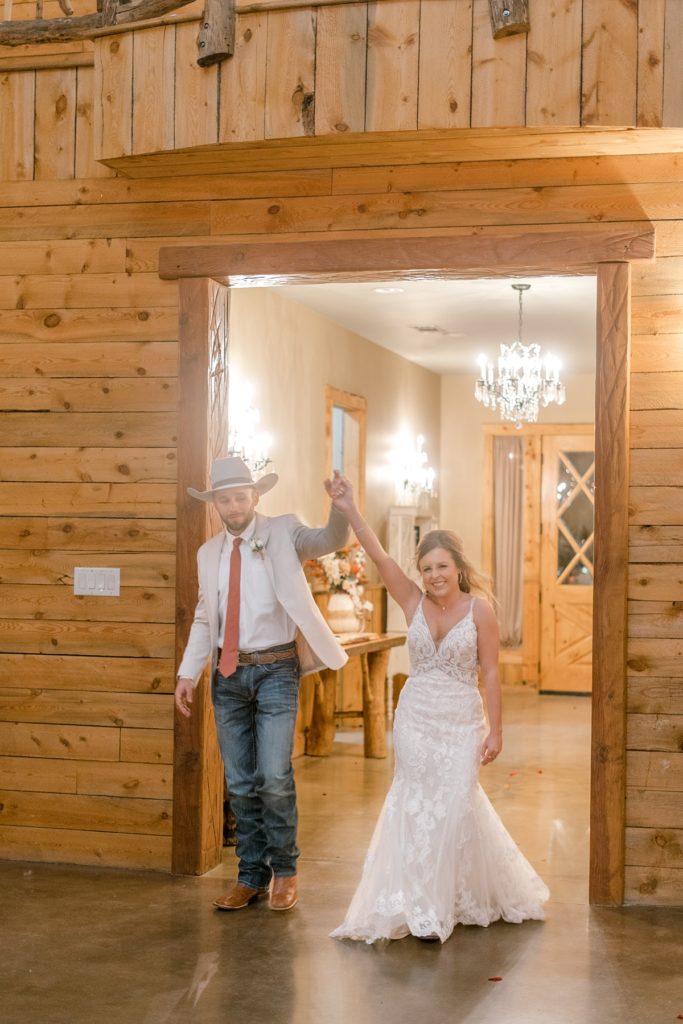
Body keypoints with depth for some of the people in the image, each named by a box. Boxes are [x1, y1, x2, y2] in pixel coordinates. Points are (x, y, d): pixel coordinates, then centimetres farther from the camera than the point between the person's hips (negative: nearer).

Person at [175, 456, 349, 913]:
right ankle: (252, 875, 22)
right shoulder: (209, 553, 10)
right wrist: (189, 673, 5)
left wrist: (340, 508, -39)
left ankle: (284, 870, 8)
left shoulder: (281, 533, -2)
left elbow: (331, 541, -19)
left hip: (275, 671, -4)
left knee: (275, 777, -12)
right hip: (228, 675, 4)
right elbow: (204, 620, 15)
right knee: (240, 783, 9)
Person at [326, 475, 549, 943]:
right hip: (416, 718, 2)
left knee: (454, 806, -1)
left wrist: (495, 731, -6)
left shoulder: (479, 610, -8)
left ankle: (436, 906, 15)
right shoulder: (414, 602, -2)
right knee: (419, 806, 7)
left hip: (462, 721, -2)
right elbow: (379, 555, -12)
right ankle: (424, 905, 21)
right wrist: (349, 509, -22)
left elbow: (491, 674, -6)